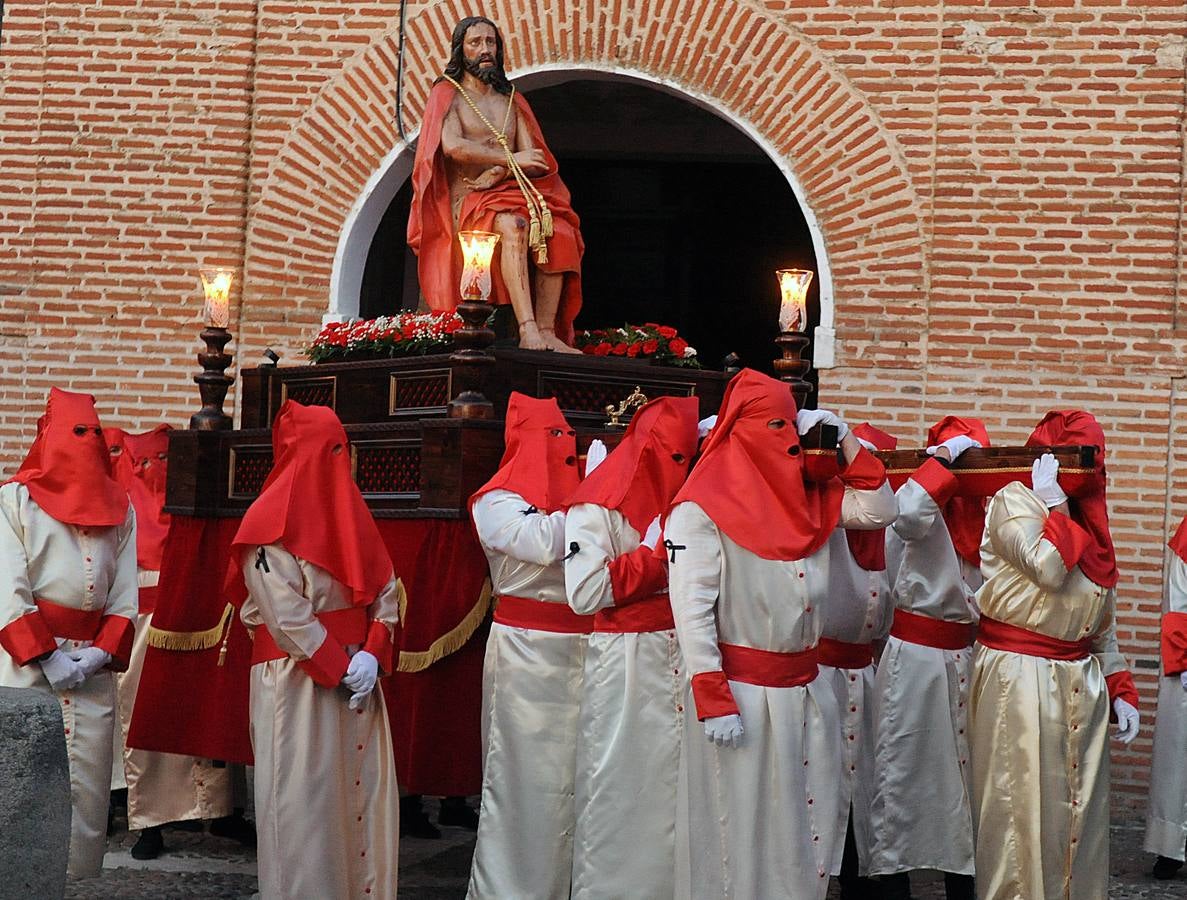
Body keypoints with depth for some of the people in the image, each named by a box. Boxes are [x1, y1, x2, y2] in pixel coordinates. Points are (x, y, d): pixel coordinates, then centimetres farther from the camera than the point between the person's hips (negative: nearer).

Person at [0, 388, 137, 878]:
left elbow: (126, 598, 8)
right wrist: (47, 656, -14)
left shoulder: (119, 509, 13)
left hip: (91, 668, 4)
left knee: (88, 784, 2)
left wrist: (100, 654, -7)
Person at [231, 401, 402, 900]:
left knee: (363, 791, 6)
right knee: (304, 797, -3)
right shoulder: (271, 521, -7)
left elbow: (386, 591, 7)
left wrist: (371, 655, -9)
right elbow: (285, 613, -14)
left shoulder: (350, 512, 13)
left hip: (356, 670, 6)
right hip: (296, 678, -6)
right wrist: (340, 667, -16)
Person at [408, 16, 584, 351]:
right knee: (513, 227, -37)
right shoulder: (447, 94, 7)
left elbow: (532, 159, 11)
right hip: (465, 200, -5)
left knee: (558, 232, -27)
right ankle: (528, 332, -47)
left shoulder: (511, 100, 22)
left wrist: (497, 172, -10)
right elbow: (453, 147, -12)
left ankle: (547, 333, -33)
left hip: (509, 195, 5)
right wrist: (512, 159, -9)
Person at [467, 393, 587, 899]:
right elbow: (543, 543, -23)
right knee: (524, 775, -4)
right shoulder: (496, 502, -5)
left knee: (569, 773, 8)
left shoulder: (572, 496, 15)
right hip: (528, 652, -6)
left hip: (579, 649, 6)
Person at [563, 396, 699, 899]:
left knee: (675, 782, 9)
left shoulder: (684, 500, 12)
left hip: (683, 657, 7)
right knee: (620, 788, 0)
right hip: (626, 664, -6)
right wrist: (655, 553, -17)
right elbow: (583, 593, -21)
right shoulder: (598, 507, -10)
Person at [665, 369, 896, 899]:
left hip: (805, 689, 7)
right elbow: (691, 608, -16)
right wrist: (713, 700, -21)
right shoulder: (702, 508, -11)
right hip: (739, 691, -7)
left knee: (803, 824, 13)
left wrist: (845, 439, 5)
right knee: (739, 828, 1)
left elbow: (878, 510, 13)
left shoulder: (806, 499, 10)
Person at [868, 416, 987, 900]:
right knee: (905, 770, 2)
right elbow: (907, 516, -35)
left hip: (966, 656, 7)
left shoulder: (982, 511, 8)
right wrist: (946, 458, -26)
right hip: (916, 657, -7)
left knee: (962, 768, 12)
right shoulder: (924, 504, -11)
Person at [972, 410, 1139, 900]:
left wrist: (1120, 688, 11)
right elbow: (1048, 569, -21)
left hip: (1081, 681, 7)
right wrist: (1054, 504, -11)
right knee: (1022, 805, -3)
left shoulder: (1086, 515, 16)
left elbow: (1104, 621, 17)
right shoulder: (1013, 501, -5)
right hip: (1019, 678, -7)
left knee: (1080, 806, 8)